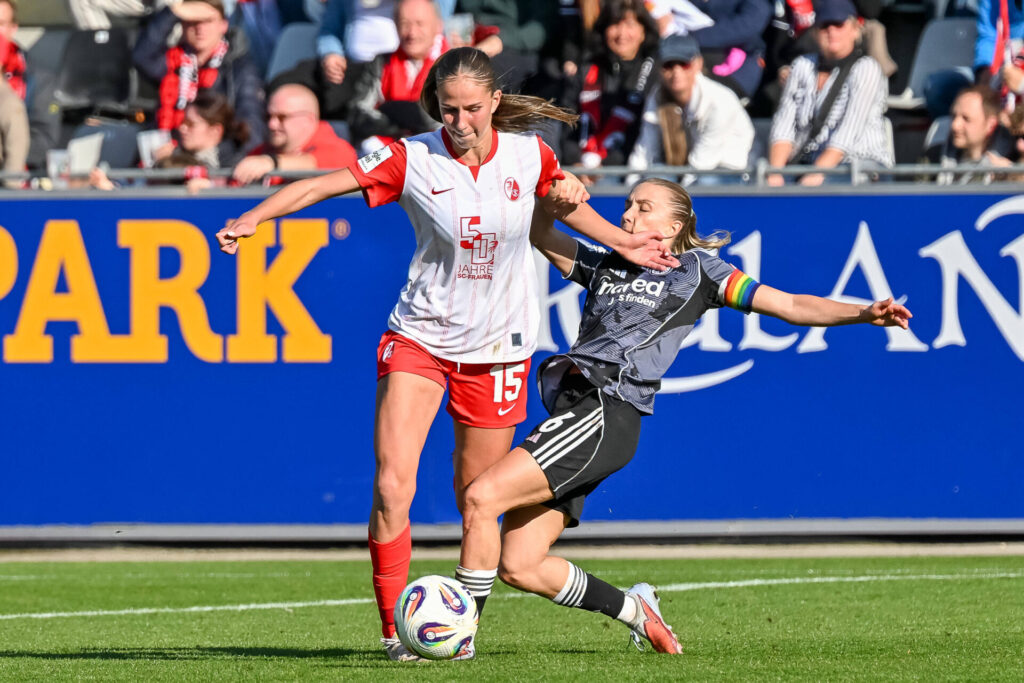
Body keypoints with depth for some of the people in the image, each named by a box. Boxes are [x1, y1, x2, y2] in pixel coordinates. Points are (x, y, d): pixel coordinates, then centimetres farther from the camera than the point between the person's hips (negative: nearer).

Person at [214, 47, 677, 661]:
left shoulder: (528, 154, -4)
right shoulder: (413, 160, -11)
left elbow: (562, 201, 18)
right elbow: (322, 184, -13)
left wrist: (622, 243, 22)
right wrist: (252, 218, -25)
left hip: (497, 345, 2)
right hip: (420, 336, -1)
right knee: (392, 488, -14)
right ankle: (395, 628, -5)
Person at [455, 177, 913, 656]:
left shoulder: (697, 269, 11)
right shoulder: (604, 266, 26)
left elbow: (790, 305, 7)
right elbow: (540, 235, 24)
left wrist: (863, 313, -7)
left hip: (606, 414, -7)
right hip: (573, 408, 7)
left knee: (481, 497, -19)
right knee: (517, 566, 1)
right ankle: (633, 609, 19)